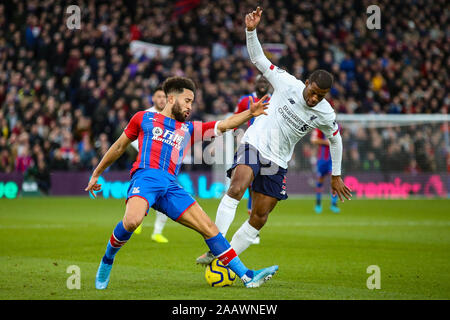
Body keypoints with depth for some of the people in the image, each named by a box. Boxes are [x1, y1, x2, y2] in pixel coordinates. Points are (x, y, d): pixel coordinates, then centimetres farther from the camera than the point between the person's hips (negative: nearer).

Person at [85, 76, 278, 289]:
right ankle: (107, 261, -8)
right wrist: (96, 174, 29)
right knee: (132, 221, -34)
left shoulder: (189, 129, 26)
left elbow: (224, 125, 19)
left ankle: (247, 276, -3)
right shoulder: (143, 118, 18)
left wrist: (250, 113, 3)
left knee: (209, 228, -4)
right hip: (146, 176, -4)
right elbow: (119, 146, 25)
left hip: (171, 186, 4)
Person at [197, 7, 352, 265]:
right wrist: (251, 31, -20)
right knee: (237, 188, -30)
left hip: (277, 162, 3)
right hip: (254, 144, -3)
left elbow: (335, 139, 15)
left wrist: (336, 176, 21)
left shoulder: (325, 115, -4)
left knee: (259, 219, 0)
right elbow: (258, 59, -4)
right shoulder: (288, 84, -10)